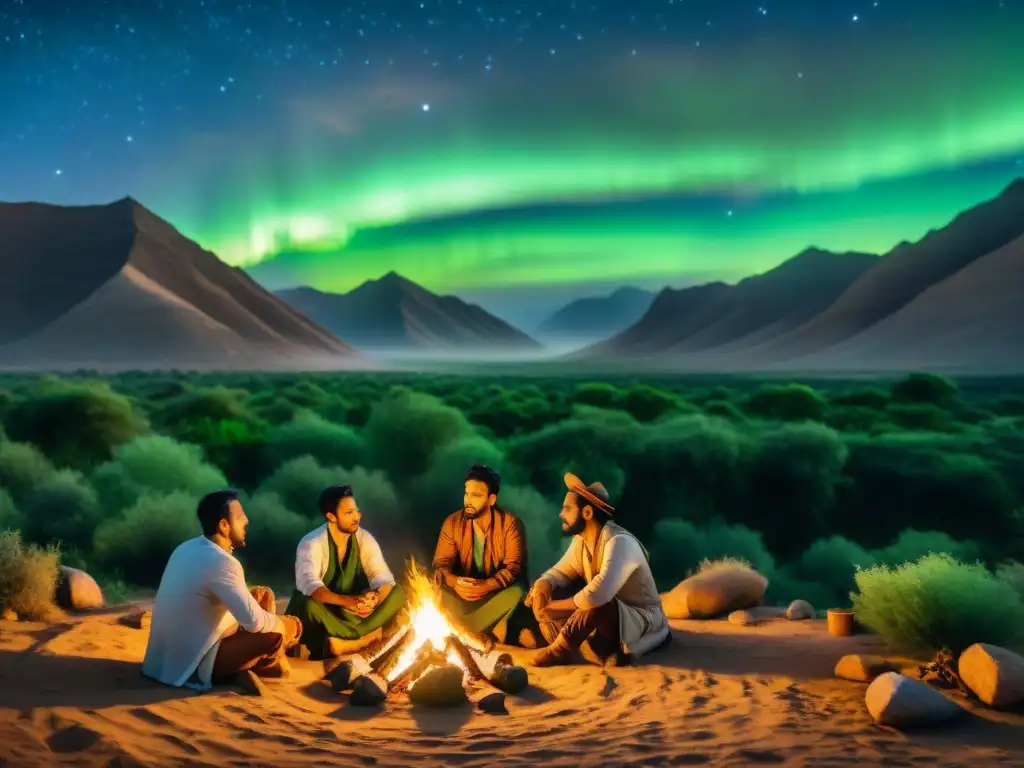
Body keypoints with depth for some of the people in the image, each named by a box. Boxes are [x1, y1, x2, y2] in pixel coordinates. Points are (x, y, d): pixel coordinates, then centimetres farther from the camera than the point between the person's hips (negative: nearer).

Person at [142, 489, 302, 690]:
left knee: (265, 596, 15)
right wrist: (281, 624, -8)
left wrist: (251, 596, 10)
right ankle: (266, 664, 12)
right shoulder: (221, 562, -25)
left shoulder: (187, 548, 3)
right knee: (289, 627, -16)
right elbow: (254, 621, -28)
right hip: (197, 665, -10)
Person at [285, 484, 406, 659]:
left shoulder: (364, 538, -6)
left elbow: (382, 576, -11)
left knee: (397, 593, -17)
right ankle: (366, 637, -22)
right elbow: (308, 584, -35)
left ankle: (344, 642, -24)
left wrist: (374, 597, -35)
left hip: (351, 613, 5)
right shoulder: (311, 544, -20)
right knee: (309, 605, -38)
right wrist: (346, 601, -49)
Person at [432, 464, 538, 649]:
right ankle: (493, 630, -24)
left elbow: (514, 567, -19)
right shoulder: (452, 523, -5)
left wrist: (487, 585, -38)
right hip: (464, 591, 2)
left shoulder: (510, 523, -13)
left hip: (497, 591, -2)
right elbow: (440, 565, -9)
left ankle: (470, 633, -20)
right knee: (439, 594, -31)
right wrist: (454, 582, -33)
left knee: (517, 593, -36)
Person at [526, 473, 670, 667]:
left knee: (596, 606, -39)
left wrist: (555, 606, -26)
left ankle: (559, 652, -16)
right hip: (607, 618, 9)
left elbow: (598, 594, -40)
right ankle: (604, 652, -16)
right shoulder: (581, 539, -1)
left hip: (642, 622, -9)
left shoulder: (619, 542, -27)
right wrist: (542, 586, -16)